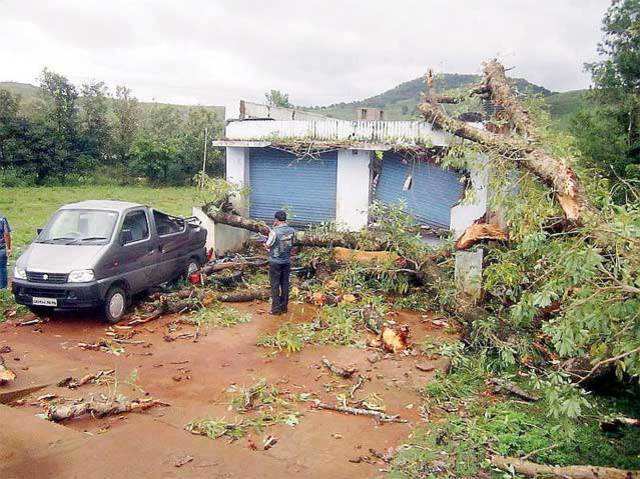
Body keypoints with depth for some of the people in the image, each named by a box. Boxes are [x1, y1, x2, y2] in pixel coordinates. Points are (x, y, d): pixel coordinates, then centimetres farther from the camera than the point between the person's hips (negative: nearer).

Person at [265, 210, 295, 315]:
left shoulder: (274, 231, -18)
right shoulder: (292, 231, -2)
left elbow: (268, 245, -12)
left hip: (275, 262, -5)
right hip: (287, 261, 5)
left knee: (275, 285, 3)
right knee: (285, 284, 12)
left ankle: (276, 309, 6)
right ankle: (284, 307, 19)